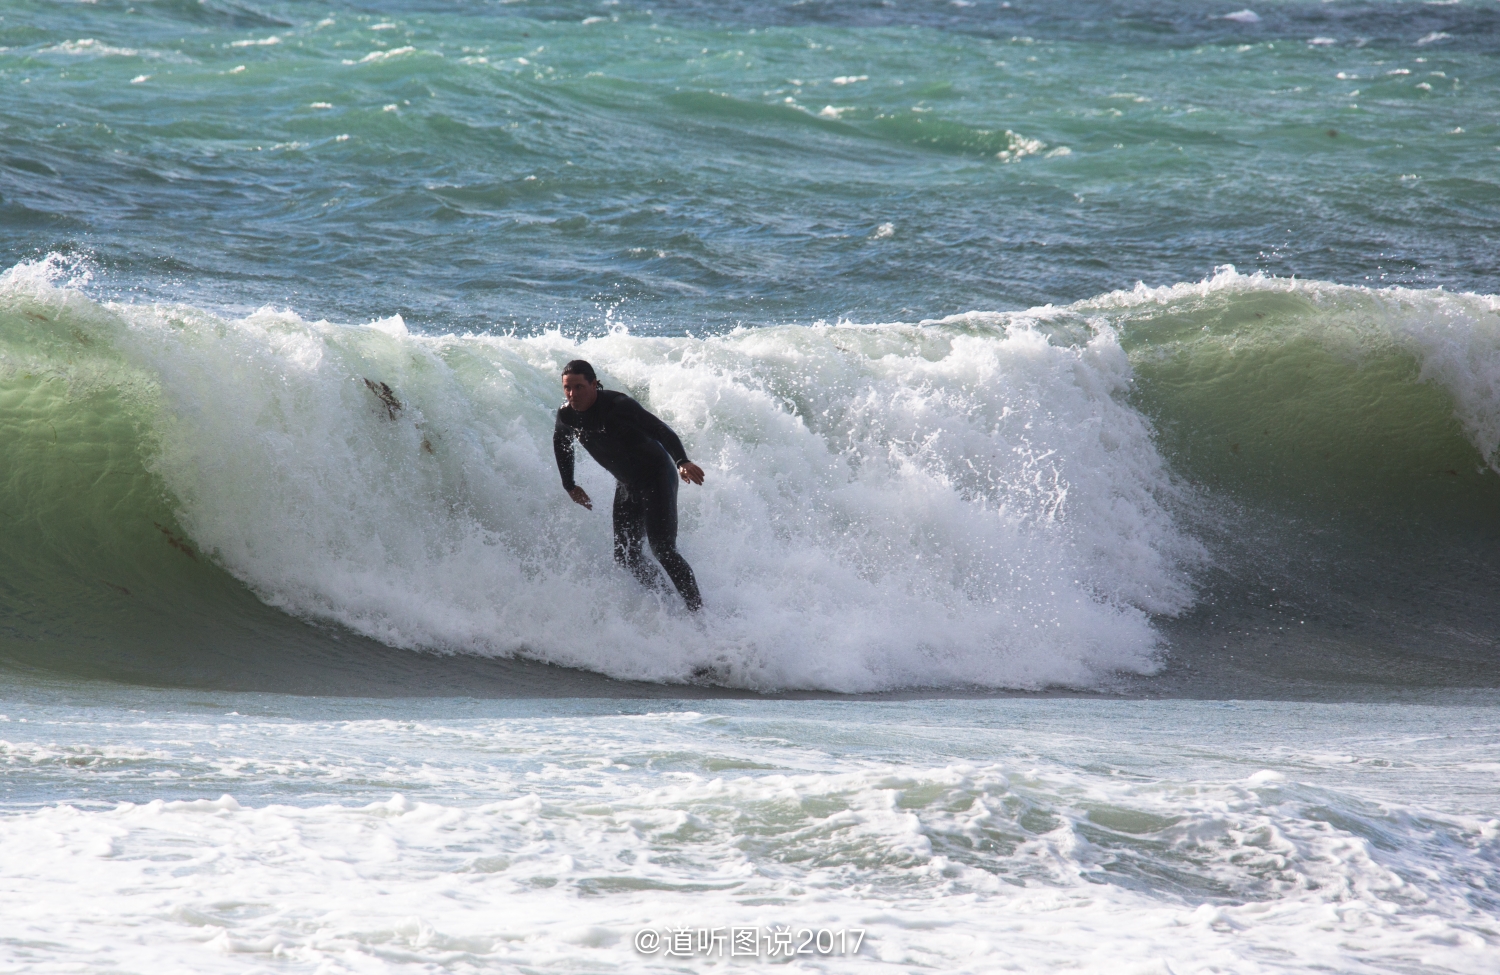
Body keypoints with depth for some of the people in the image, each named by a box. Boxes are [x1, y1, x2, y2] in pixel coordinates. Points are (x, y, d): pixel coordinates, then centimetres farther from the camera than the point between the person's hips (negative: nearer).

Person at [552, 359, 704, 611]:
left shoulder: (617, 406, -27)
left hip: (657, 477, -7)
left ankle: (698, 611, -11)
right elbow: (561, 442, 16)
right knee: (626, 554, 1)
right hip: (627, 485, 7)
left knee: (663, 551, -16)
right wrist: (569, 486, 16)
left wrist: (682, 462, -50)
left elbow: (662, 431, -33)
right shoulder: (567, 415, -7)